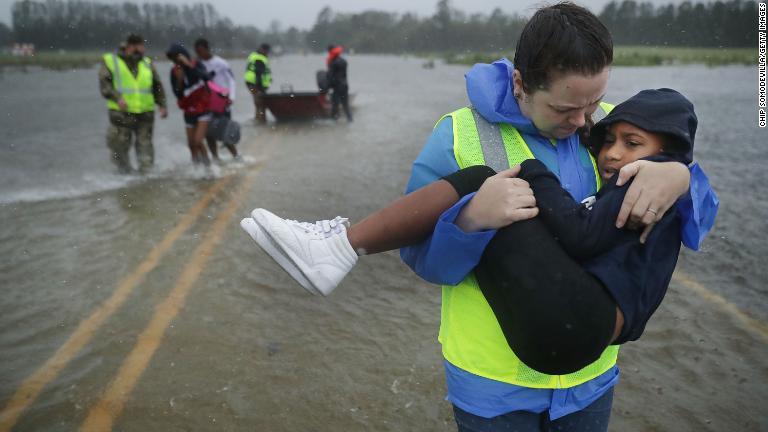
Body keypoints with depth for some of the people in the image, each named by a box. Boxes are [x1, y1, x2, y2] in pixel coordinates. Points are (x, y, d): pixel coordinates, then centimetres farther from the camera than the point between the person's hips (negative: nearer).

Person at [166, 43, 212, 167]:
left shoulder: (196, 65, -12)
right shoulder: (174, 71, -2)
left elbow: (206, 77, -33)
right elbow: (178, 94, -4)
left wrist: (189, 65, -38)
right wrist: (179, 80, -20)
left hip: (203, 109, -5)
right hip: (189, 111, 5)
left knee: (198, 141, -17)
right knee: (191, 144, 10)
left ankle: (207, 164, 1)